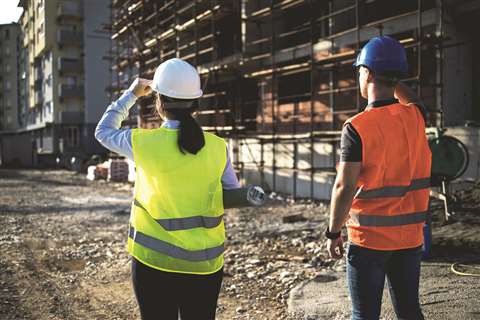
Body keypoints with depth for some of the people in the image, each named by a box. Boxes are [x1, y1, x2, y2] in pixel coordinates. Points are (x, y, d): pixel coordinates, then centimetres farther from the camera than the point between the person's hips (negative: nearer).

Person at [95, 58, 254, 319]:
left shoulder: (143, 143, -10)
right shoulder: (217, 147, -6)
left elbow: (103, 131, 11)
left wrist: (131, 94, 18)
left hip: (154, 260, -1)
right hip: (206, 263, 2)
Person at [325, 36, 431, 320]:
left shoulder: (357, 127, -16)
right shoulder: (416, 117, -1)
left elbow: (345, 187, -17)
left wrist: (333, 233, -6)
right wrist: (390, 77, 21)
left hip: (369, 238, -5)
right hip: (410, 237, 5)